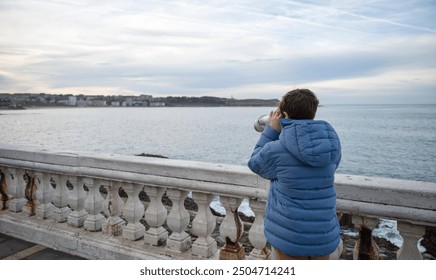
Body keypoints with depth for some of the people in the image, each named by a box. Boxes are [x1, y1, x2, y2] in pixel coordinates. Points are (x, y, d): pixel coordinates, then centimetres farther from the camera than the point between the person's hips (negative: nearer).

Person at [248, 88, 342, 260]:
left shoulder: (276, 150, -20)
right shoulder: (332, 143, -7)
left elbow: (255, 163, 1)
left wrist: (272, 130, 0)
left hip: (290, 235, -4)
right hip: (324, 233, 4)